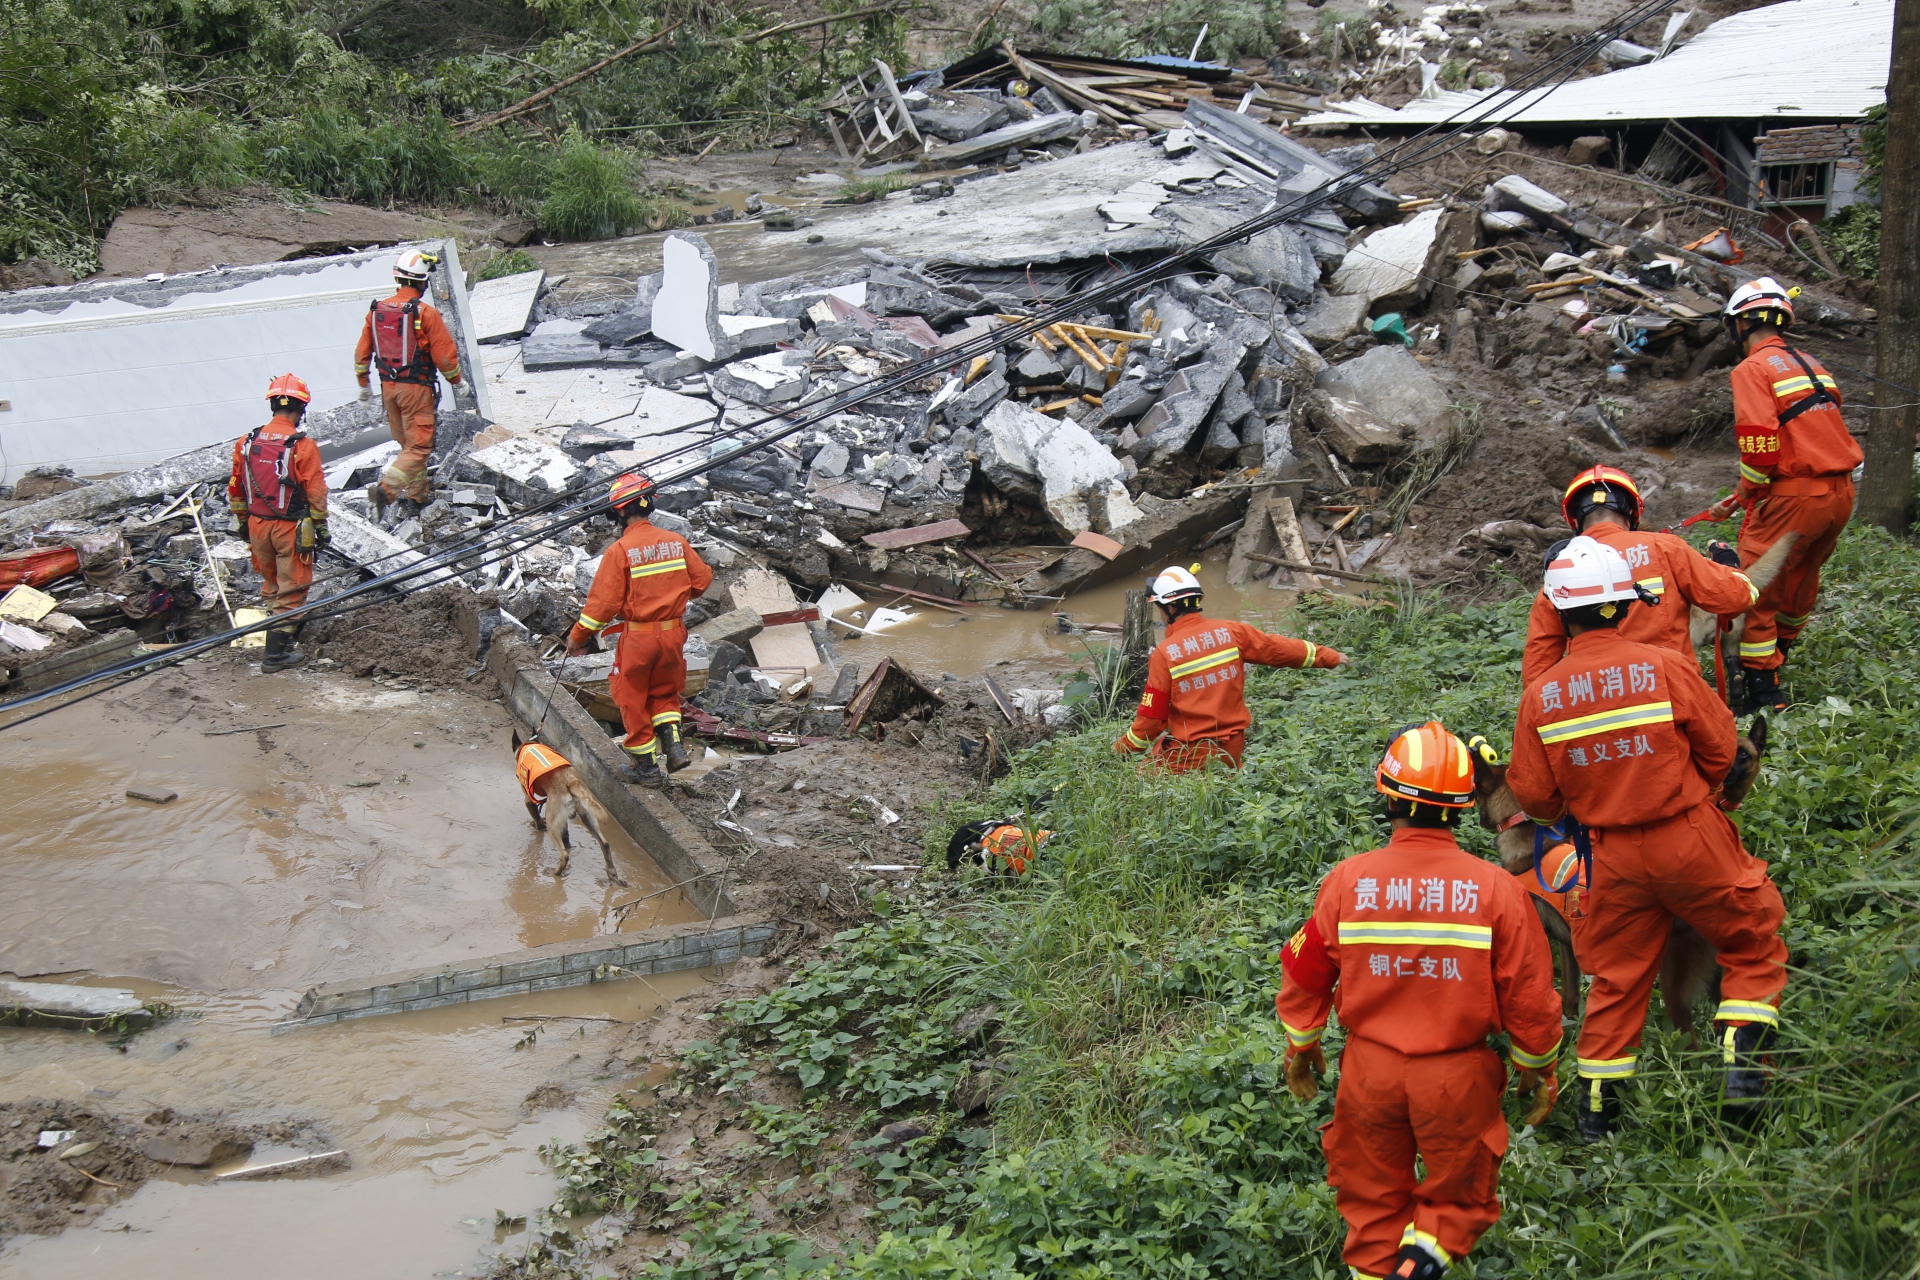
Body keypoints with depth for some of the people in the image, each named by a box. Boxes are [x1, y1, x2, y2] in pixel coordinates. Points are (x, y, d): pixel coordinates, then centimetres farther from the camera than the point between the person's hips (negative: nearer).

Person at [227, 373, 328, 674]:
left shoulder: (246, 442, 0)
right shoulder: (303, 446, -16)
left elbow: (235, 488, 9)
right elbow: (316, 493, -13)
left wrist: (242, 521, 21)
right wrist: (321, 528, -2)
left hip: (257, 525, 5)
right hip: (291, 527, -5)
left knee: (271, 582, 24)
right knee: (291, 590, 4)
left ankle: (278, 629, 38)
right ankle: (276, 653, 3)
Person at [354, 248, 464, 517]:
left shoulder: (376, 310, 1)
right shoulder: (426, 313, -16)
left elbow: (362, 352, 9)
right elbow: (444, 354, -12)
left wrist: (363, 384, 23)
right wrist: (457, 381, 5)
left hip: (388, 386, 6)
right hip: (417, 387, -6)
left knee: (406, 443, 20)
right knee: (419, 446, 0)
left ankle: (419, 493, 31)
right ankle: (386, 488, -17)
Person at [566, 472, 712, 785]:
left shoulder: (620, 551, -17)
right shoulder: (676, 542, -3)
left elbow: (603, 600, -15)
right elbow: (702, 579, 6)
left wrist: (578, 636, -3)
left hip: (638, 637, -5)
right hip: (673, 633, 5)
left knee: (632, 698, 13)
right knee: (665, 692, 23)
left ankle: (645, 764, 19)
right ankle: (674, 744, 4)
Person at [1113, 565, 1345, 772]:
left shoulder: (1164, 654, -13)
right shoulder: (1231, 632, -2)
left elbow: (1151, 720, -9)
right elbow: (1280, 648, 8)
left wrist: (1119, 750, 6)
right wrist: (1331, 657, 23)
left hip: (1192, 755, -5)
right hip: (1233, 748, 5)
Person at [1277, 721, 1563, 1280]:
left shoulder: (1348, 880, -10)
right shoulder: (1495, 888, -13)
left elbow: (1305, 975, 2)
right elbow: (1528, 994, -6)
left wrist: (1300, 1048, 20)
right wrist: (1538, 1070, 11)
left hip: (1369, 1071, 1)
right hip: (1458, 1077, -1)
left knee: (1373, 1202, 20)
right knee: (1461, 1196, 18)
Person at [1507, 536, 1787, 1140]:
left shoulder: (1541, 694, -8)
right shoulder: (1666, 667, -14)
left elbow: (1533, 795, -1)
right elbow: (1720, 749, -4)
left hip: (1611, 855, 3)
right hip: (1690, 841, -3)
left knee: (1615, 977, 16)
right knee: (1755, 946, 17)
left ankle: (1597, 1107, 19)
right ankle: (1742, 1067, 7)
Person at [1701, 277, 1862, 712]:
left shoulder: (1753, 370, -8)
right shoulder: (1811, 365, 18)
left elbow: (1760, 446, -20)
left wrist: (1746, 496, -3)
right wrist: (1742, 497, 22)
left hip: (1797, 496, -8)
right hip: (1842, 493, 8)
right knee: (1801, 576, 27)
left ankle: (1763, 690, 2)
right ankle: (1781, 651, 47)